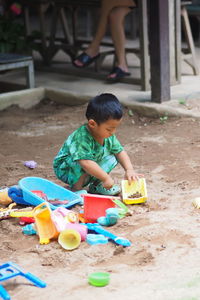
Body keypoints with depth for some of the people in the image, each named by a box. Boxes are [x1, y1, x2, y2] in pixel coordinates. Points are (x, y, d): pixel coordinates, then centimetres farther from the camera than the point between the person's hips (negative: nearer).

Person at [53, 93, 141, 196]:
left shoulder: (108, 136, -11)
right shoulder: (81, 138, -37)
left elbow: (120, 151, -1)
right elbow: (86, 162, -45)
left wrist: (129, 170, -16)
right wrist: (106, 178, -40)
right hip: (65, 169, -7)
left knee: (111, 158, -5)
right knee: (81, 164, -36)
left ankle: (96, 185, 7)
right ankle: (76, 188, -14)